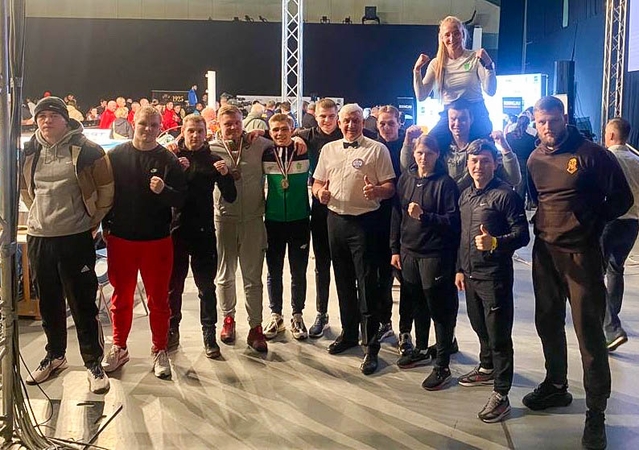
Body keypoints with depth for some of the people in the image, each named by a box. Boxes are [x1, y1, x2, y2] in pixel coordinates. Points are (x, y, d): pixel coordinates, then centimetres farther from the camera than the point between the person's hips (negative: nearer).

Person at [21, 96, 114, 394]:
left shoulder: (85, 150, -8)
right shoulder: (29, 153, 7)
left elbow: (106, 188, -1)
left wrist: (93, 219, 2)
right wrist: (41, 214, 17)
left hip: (75, 238, -5)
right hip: (38, 238, 5)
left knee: (83, 303, 0)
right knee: (49, 303, 17)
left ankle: (93, 362, 13)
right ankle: (54, 356, 35)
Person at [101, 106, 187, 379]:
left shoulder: (168, 159, -3)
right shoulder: (116, 156, 1)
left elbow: (181, 199, -7)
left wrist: (164, 190, -26)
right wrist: (105, 225, 3)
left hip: (157, 241, -1)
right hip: (120, 239, 1)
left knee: (158, 299, 7)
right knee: (121, 297, 13)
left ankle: (159, 350, 22)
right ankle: (119, 348, 29)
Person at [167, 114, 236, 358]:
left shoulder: (212, 160, 3)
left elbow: (230, 197, 0)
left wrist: (226, 175, -16)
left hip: (204, 230, 0)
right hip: (177, 228, 0)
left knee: (206, 285, 4)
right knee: (174, 283, 9)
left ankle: (209, 334, 12)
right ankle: (172, 331, 24)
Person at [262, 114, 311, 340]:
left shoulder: (304, 152, -3)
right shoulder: (265, 154, 0)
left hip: (299, 219, -1)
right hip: (273, 220, 1)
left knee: (298, 272, 8)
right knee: (274, 271, 9)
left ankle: (297, 316, 22)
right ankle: (275, 315, 23)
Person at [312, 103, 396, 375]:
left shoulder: (377, 149, -2)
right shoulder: (329, 149, 12)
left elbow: (390, 187, -5)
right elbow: (317, 183, 14)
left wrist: (376, 191, -26)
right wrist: (320, 192, -8)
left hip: (365, 221, -5)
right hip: (336, 219, 5)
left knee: (366, 283, -3)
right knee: (343, 280, 15)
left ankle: (371, 345, 6)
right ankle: (349, 332, 31)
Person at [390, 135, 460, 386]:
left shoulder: (445, 183, -8)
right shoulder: (405, 179, 7)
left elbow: (452, 220, -12)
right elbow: (397, 215, 10)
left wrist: (424, 216, -24)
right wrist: (395, 249, 9)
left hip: (435, 254, -5)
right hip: (409, 251, 5)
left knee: (439, 308, 0)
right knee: (417, 303, 16)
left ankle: (442, 365, 8)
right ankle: (420, 350, 34)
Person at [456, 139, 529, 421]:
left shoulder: (505, 194, -13)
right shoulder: (466, 195, 10)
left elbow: (522, 234, -16)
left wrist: (495, 242, -33)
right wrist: (460, 268, 17)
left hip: (495, 276, -7)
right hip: (471, 274, 8)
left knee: (499, 336, 0)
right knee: (480, 328, 23)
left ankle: (501, 395, 8)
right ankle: (487, 369, 44)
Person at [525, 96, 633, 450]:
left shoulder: (591, 154, -9)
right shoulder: (534, 159, 6)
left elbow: (621, 198, -5)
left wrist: (589, 224, -4)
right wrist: (544, 224, 6)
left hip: (581, 252, -5)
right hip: (545, 251, 6)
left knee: (588, 330, -2)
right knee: (548, 322, 15)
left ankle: (596, 412, 8)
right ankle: (556, 386, 34)